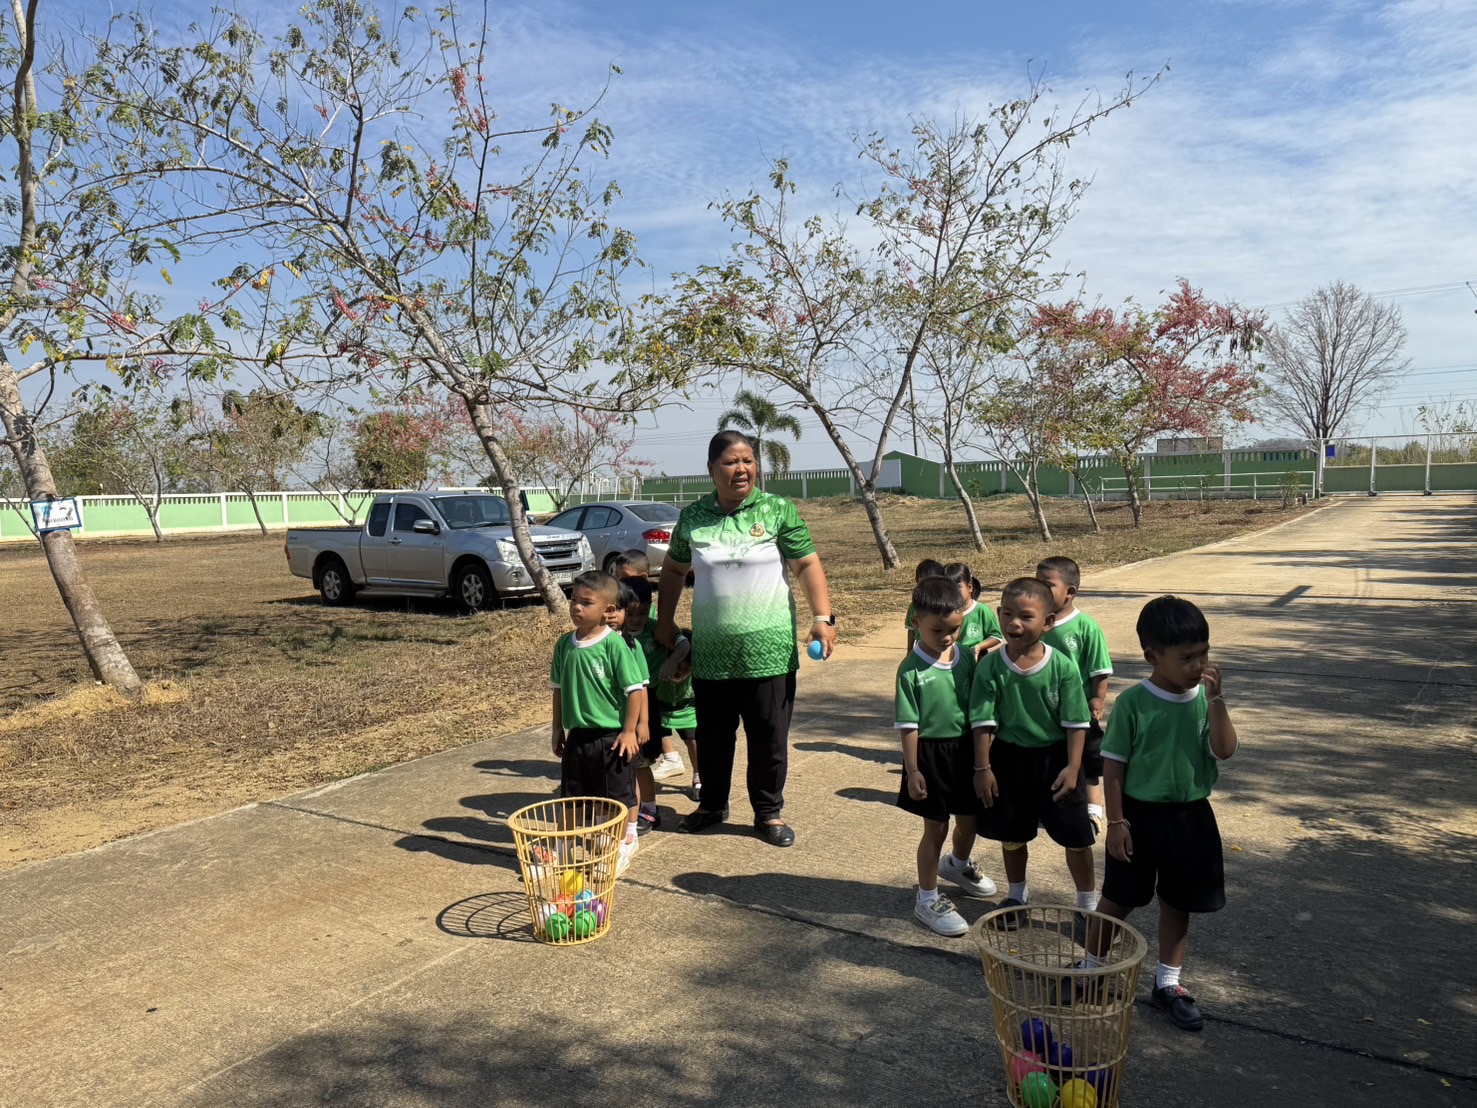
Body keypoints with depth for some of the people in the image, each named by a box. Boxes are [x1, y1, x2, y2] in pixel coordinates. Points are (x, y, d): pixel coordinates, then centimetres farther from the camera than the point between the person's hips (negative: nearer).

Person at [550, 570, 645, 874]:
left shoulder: (614, 644, -16)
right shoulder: (564, 644, 1)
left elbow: (636, 690, -14)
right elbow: (559, 688, 12)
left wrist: (629, 731, -13)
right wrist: (558, 728, 13)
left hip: (612, 736, -5)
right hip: (577, 735, 5)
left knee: (619, 795, 9)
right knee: (572, 794, 16)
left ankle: (625, 844, 28)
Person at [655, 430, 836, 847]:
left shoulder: (778, 510, -3)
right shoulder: (692, 517, 4)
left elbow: (808, 565, -4)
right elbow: (674, 569, 17)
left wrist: (823, 618, -14)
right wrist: (665, 620, 14)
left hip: (769, 651, -2)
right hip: (710, 652, 2)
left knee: (769, 736, 6)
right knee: (712, 734, 14)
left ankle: (769, 813, 24)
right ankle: (712, 804, 34)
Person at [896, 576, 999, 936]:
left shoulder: (967, 658, -3)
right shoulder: (911, 670, -16)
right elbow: (908, 725, -13)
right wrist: (912, 770, -13)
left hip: (966, 749, 5)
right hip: (931, 753, -5)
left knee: (969, 821, 22)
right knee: (935, 827, 5)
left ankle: (958, 864, 52)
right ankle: (928, 899, 21)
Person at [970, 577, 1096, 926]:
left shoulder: (1062, 666, -14)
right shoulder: (990, 667, -12)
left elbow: (1075, 722, -8)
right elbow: (983, 722, -8)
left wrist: (1072, 767, -12)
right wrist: (982, 768, -8)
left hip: (1054, 758, -1)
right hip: (1009, 757, 2)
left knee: (1076, 837, 7)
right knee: (1011, 835, 17)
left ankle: (1088, 903, 27)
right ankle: (1017, 896, 40)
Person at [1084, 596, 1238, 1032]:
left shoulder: (1205, 699, -4)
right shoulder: (1132, 702, -15)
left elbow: (1225, 750, -15)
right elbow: (1114, 766, -10)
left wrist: (1216, 699, -23)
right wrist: (1117, 821, -11)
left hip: (1191, 816, 4)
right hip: (1140, 814, -3)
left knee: (1177, 902, 16)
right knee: (1118, 900, 9)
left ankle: (1168, 983, 33)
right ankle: (1092, 970, 29)